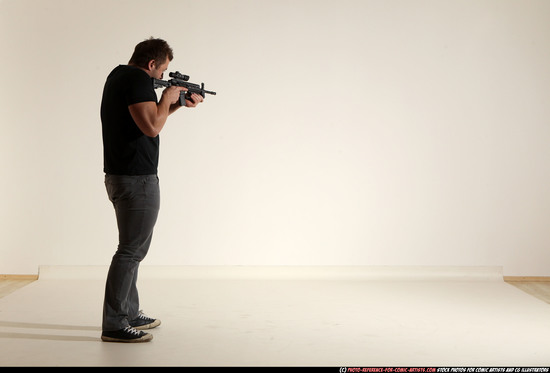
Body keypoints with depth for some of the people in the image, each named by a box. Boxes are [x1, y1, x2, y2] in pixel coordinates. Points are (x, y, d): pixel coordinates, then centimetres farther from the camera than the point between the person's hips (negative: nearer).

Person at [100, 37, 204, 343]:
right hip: (137, 180, -11)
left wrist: (178, 104, 20)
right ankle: (114, 325, -2)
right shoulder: (138, 80, -15)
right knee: (131, 250, -6)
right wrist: (167, 97, -10)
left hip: (119, 177, 11)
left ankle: (130, 314, 27)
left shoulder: (118, 75, 16)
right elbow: (152, 127, -26)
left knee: (134, 248, 18)